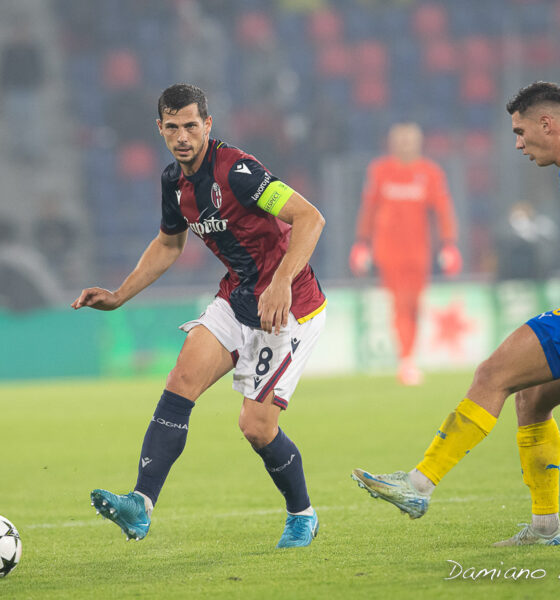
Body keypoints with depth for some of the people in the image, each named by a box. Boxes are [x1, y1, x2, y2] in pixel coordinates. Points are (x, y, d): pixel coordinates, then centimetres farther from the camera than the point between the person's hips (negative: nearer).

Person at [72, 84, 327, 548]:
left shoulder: (235, 170, -21)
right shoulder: (175, 181, 5)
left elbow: (310, 218, -29)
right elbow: (169, 244, 24)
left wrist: (282, 282, -39)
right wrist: (118, 296, 17)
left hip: (289, 306, -7)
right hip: (238, 297, 7)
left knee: (257, 426, -8)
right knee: (183, 380, -13)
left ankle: (302, 516, 18)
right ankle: (141, 504, -21)